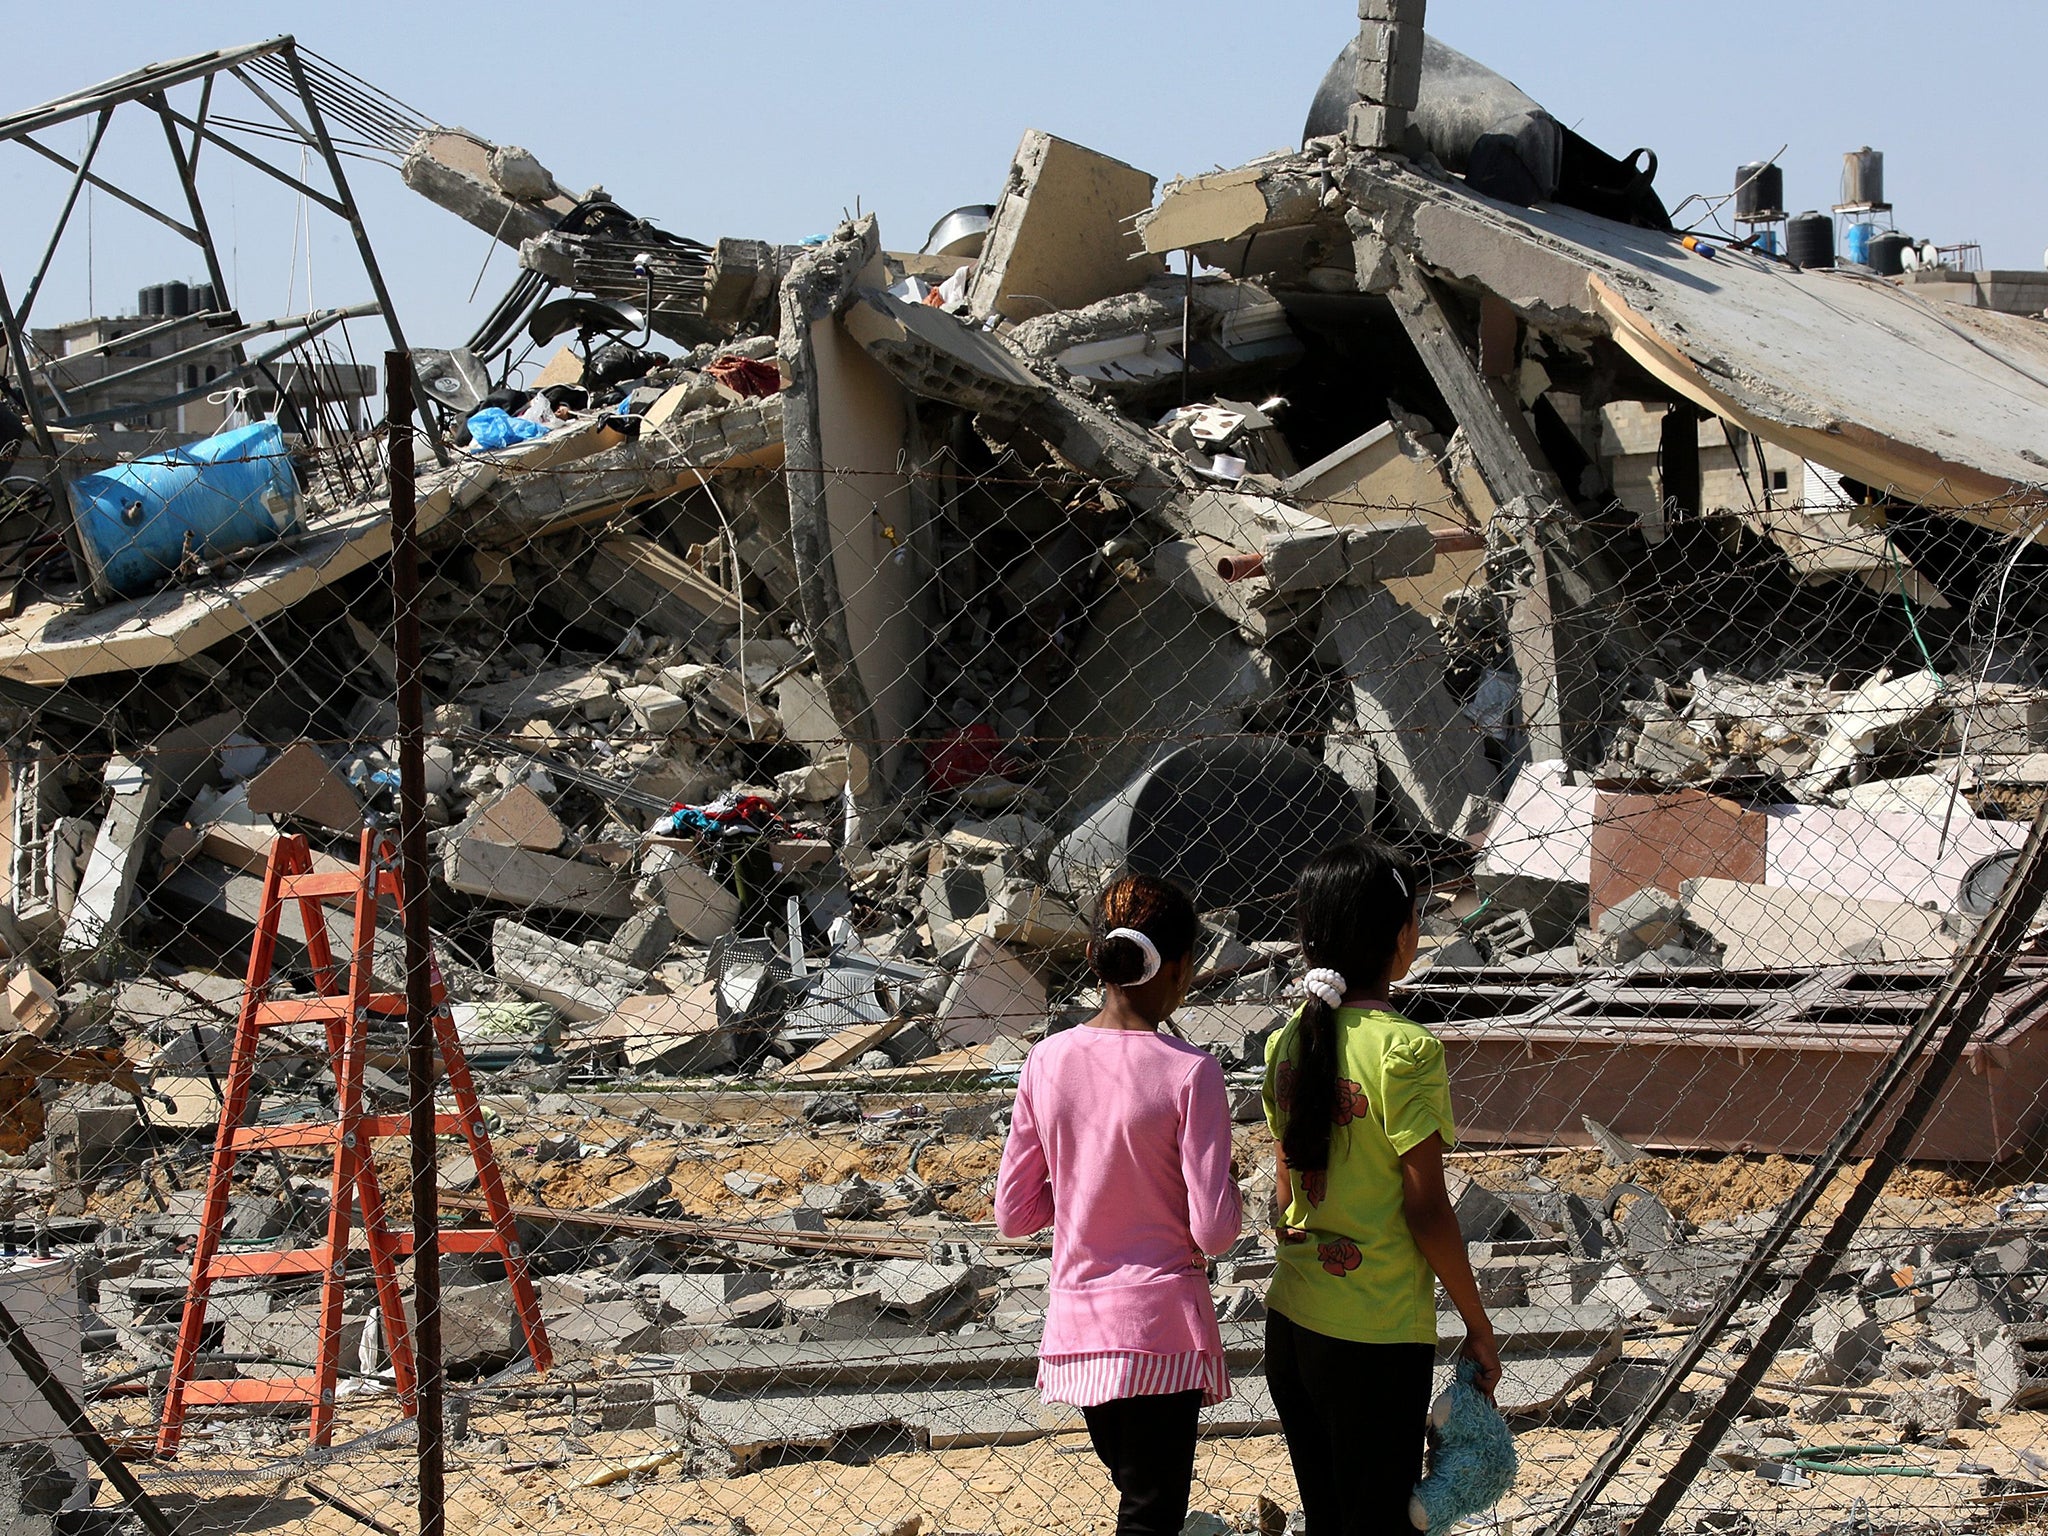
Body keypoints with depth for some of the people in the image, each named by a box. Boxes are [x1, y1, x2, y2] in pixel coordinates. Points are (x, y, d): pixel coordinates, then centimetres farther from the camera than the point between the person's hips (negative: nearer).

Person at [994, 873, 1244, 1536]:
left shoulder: (1047, 1062, -3)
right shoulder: (1190, 1073, -15)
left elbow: (1013, 1215, 2)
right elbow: (1214, 1231, -16)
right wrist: (1224, 1186, 5)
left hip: (1077, 1325, 5)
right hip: (1161, 1327, -5)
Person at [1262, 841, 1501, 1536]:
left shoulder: (1288, 1042, 4)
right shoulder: (1406, 1050, -16)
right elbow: (1426, 1210, -15)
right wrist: (1479, 1326, -5)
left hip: (1290, 1323, 6)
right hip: (1378, 1340, -6)